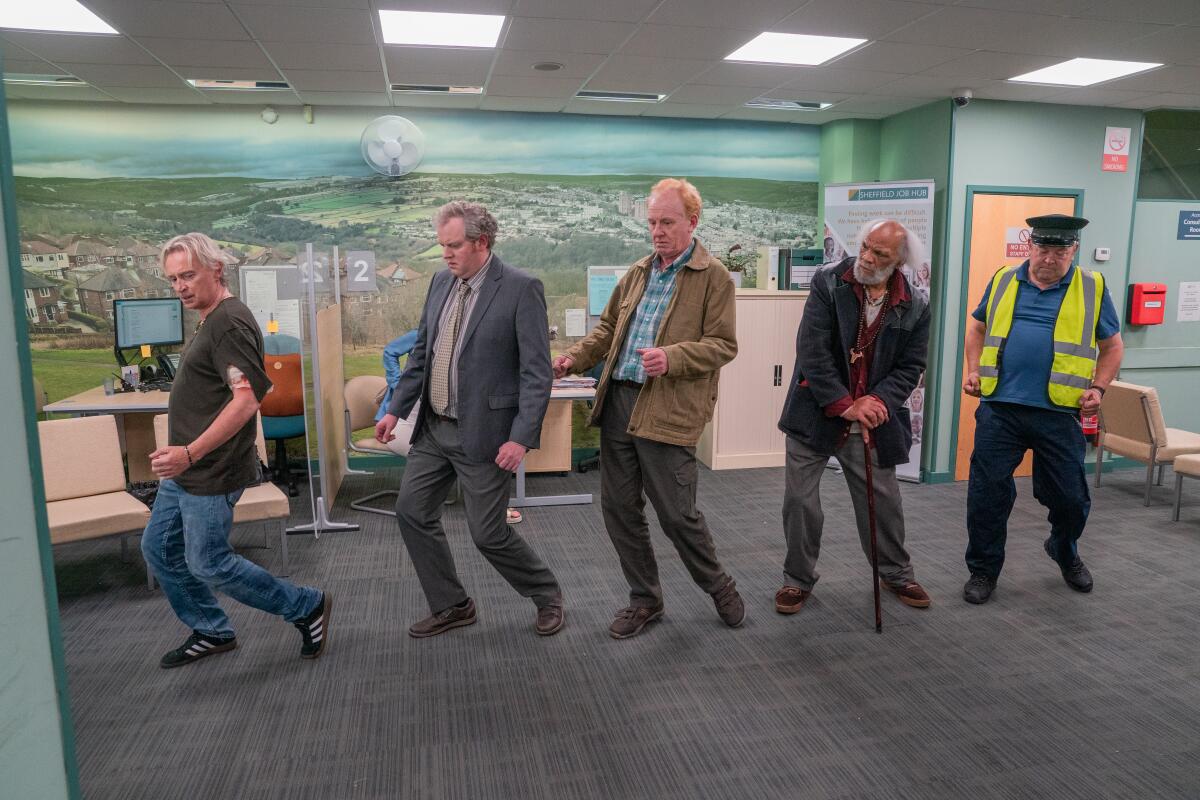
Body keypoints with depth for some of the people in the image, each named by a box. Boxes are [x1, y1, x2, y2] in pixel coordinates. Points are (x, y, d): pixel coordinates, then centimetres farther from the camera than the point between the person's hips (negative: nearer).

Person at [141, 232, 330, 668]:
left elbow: (246, 400, -30)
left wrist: (190, 453, -32)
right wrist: (185, 455, 21)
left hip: (211, 473, -10)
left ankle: (308, 607, 13)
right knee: (159, 548, 17)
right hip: (185, 470, 10)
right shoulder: (211, 320, 12)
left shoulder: (230, 323, -20)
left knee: (208, 563, -2)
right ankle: (210, 632, 31)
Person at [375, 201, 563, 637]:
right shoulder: (441, 281, 7)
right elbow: (420, 352, 16)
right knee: (412, 512, 9)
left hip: (483, 433, -7)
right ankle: (451, 606, 27)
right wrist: (396, 409, 13)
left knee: (487, 532, 0)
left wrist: (522, 438, -20)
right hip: (434, 429, 7)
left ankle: (547, 595, 26)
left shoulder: (521, 288, -13)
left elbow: (537, 371, -16)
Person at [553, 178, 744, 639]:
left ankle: (718, 587, 29)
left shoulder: (714, 278, -3)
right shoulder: (637, 273, 15)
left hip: (668, 411, -6)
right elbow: (608, 328, 21)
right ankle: (644, 600, 28)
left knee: (677, 514, 1)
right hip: (617, 402, 6)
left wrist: (671, 357, -25)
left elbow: (723, 344, -9)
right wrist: (574, 358, 4)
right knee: (618, 507, 10)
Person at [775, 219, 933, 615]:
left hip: (872, 420, 2)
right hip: (816, 414, -1)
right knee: (800, 500, 3)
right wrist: (844, 405, -19)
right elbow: (812, 350, -15)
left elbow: (910, 366, 1)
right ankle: (798, 579, 23)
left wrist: (878, 400, -18)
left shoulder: (915, 307, -2)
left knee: (883, 501, 13)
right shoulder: (828, 282, -9)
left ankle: (896, 573, 37)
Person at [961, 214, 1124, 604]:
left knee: (1070, 496, 11)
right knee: (987, 491, 2)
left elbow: (1112, 345, 11)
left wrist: (1098, 387, -2)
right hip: (999, 408, 1)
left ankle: (1064, 552, 42)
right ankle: (983, 569, 19)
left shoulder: (1092, 288, 3)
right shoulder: (1003, 281, 7)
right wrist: (974, 371, 5)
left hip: (1058, 414, 0)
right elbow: (977, 327, 18)